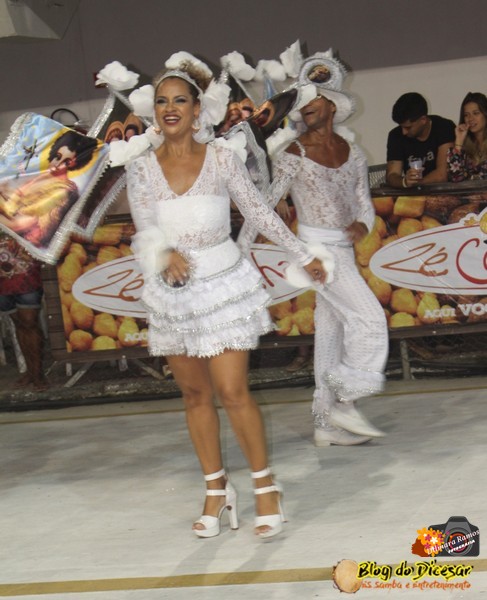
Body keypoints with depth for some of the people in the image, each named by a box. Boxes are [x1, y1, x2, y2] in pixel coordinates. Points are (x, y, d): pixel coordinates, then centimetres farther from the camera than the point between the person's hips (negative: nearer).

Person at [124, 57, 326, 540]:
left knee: (232, 392, -10)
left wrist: (303, 256, 12)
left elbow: (260, 214, 5)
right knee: (195, 395, 9)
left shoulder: (222, 160, -5)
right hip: (172, 294, 3)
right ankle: (216, 491, 20)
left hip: (223, 286, -3)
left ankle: (265, 488, 4)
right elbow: (145, 232, -6)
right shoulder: (141, 169, -2)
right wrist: (165, 256, -27)